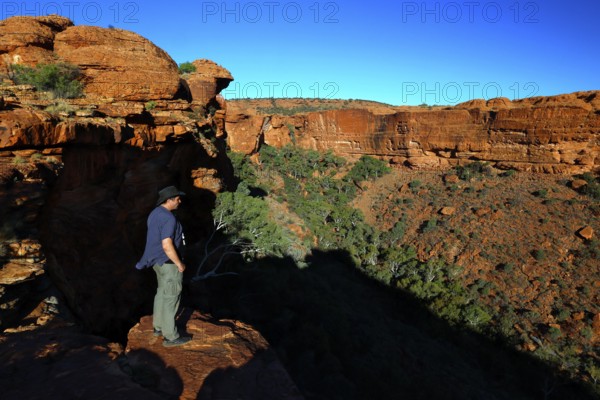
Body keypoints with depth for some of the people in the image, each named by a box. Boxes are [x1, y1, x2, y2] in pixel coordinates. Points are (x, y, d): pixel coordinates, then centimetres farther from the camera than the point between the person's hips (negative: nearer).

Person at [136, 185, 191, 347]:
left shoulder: (155, 213, 4)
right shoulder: (168, 218, -27)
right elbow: (167, 246, -31)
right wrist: (179, 264, -18)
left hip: (159, 260, 10)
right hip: (169, 263, -10)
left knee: (162, 293, 23)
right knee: (171, 298, 2)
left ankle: (159, 326, 38)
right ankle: (171, 337, 14)